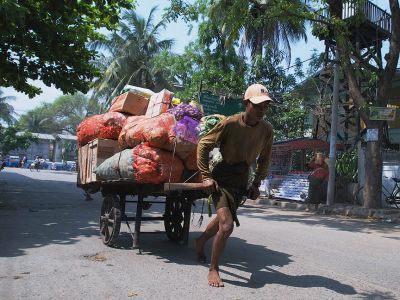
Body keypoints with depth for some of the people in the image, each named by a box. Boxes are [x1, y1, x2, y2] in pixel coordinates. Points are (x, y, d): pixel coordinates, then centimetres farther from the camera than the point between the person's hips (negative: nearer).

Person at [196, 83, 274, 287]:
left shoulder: (267, 129, -5)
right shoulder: (230, 123, -20)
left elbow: (264, 159, 11)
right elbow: (203, 145, -11)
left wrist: (256, 183, 8)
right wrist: (206, 176, -15)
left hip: (242, 180, 6)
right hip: (222, 176, -6)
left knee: (223, 219, 22)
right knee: (226, 225, -19)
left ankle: (201, 241, 52)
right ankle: (213, 269, 2)